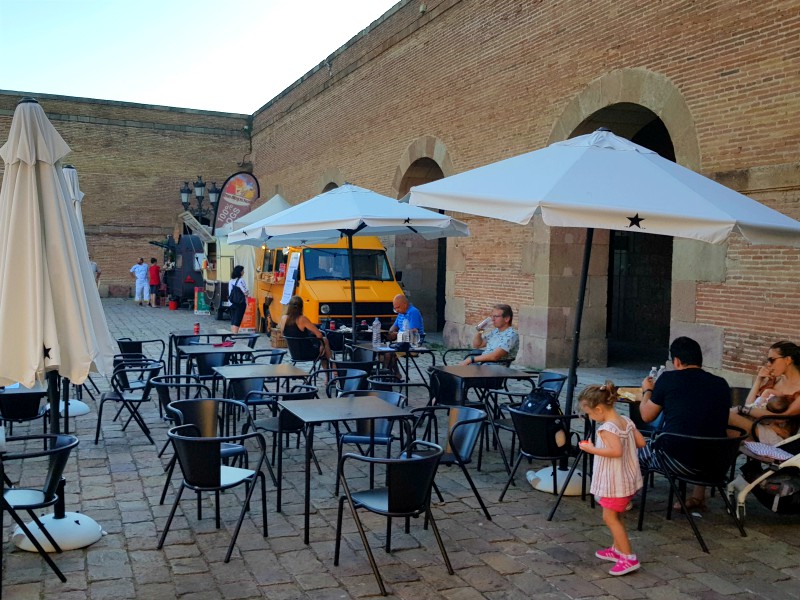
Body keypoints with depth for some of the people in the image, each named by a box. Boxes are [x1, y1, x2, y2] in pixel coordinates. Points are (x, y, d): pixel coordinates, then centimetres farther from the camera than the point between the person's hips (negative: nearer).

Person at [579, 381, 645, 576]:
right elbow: (641, 442, 6)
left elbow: (616, 451, -35)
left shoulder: (607, 428, -24)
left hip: (615, 483, -9)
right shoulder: (626, 421, 2)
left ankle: (629, 558, 0)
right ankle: (617, 549, 34)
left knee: (610, 518, 1)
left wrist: (592, 449, -26)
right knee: (615, 516, 22)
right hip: (628, 478, 9)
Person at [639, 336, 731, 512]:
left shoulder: (669, 379, -6)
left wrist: (647, 391, 25)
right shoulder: (721, 384, 4)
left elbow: (646, 416, 5)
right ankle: (698, 498, 38)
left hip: (677, 461, -5)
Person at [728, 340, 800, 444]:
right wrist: (759, 379, 5)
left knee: (726, 415, -30)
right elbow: (749, 405, 13)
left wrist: (744, 409, -14)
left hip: (776, 436, -6)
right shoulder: (774, 379, 16)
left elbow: (782, 418, -13)